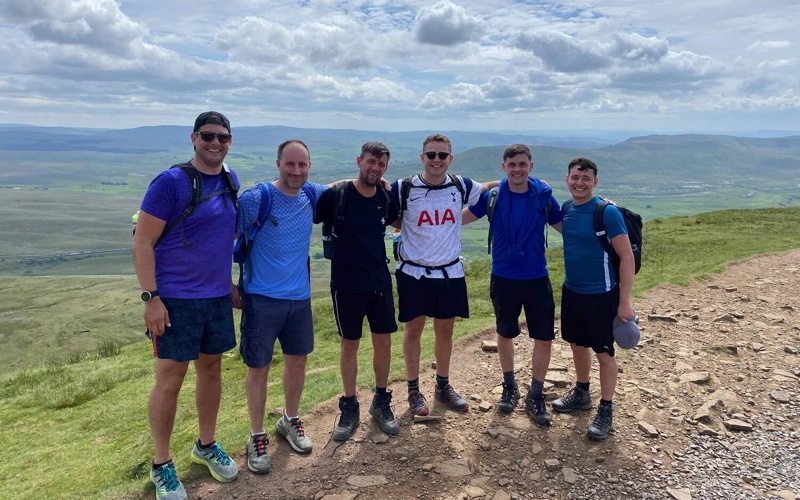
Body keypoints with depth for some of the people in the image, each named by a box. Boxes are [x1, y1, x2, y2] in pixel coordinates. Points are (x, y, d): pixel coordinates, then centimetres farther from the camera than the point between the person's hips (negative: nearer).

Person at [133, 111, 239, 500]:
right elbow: (142, 243, -13)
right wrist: (150, 297, -17)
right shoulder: (170, 182, -14)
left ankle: (206, 446, 35)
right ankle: (161, 465, 21)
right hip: (176, 298, -6)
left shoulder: (230, 180, 6)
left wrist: (229, 283, 14)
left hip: (218, 296, 6)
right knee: (170, 377, 3)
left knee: (211, 368, 15)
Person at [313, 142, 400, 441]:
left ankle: (381, 402, 27)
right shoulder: (337, 196, -12)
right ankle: (350, 408, 23)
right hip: (347, 285, -3)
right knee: (349, 345, 7)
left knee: (383, 343, 8)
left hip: (380, 282, 4)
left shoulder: (386, 198, 1)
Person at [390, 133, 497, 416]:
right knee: (414, 329, 9)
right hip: (414, 273, -3)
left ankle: (443, 386, 31)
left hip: (450, 273, 3)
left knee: (445, 330, 13)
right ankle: (413, 389, 24)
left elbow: (487, 188, 17)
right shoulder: (403, 189, -11)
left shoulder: (460, 186, -2)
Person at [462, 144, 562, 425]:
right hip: (503, 279, 0)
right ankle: (509, 386, 37)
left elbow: (565, 227, 5)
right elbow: (461, 218, 2)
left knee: (544, 338, 1)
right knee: (505, 334, 15)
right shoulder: (492, 195, -7)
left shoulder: (543, 195, -5)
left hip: (537, 279, 0)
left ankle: (535, 396, 21)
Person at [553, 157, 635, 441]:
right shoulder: (567, 210, 2)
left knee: (604, 352, 5)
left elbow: (627, 257, -17)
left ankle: (606, 410, 20)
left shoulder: (607, 212, -17)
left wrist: (624, 301, -18)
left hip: (600, 295, -7)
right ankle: (581, 394, 39)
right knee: (577, 344, 19)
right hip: (571, 291, 7)